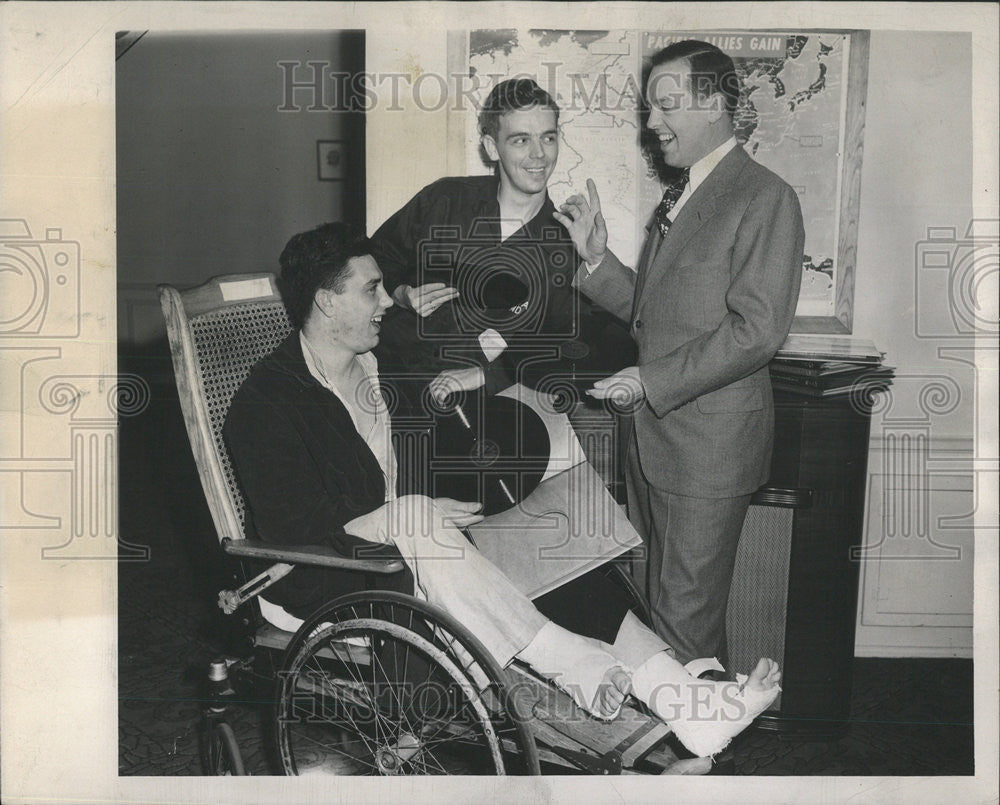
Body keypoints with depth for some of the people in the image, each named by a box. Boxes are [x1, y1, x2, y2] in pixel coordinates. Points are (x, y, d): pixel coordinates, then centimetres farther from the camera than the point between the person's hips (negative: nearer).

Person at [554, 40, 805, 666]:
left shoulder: (766, 198, -13)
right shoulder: (680, 195, 15)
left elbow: (757, 331, -20)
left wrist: (651, 380, -18)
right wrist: (597, 257, 2)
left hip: (710, 445, -8)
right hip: (653, 431, 8)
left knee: (686, 618, 2)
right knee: (652, 597, 18)